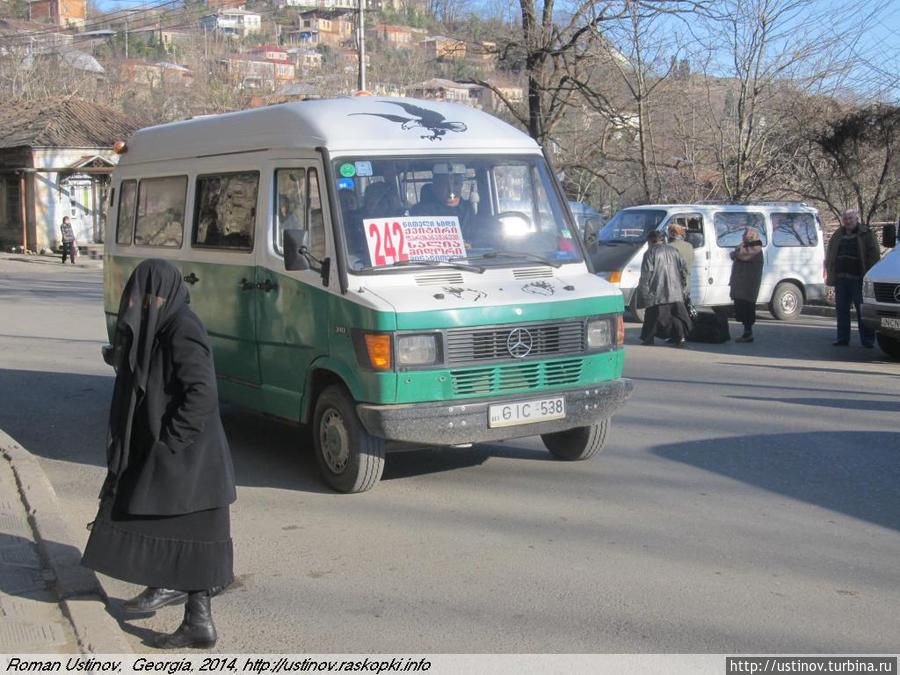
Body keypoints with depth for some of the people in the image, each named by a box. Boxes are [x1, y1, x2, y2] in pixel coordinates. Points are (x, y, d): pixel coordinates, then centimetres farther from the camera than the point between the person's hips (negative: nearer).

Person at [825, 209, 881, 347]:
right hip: (840, 278, 5)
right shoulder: (837, 235, 16)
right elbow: (829, 256, 21)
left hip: (858, 279, -5)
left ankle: (867, 339, -1)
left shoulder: (866, 234, 2)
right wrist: (828, 274, 12)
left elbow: (874, 255, -3)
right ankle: (842, 338, 13)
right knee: (841, 309, 6)